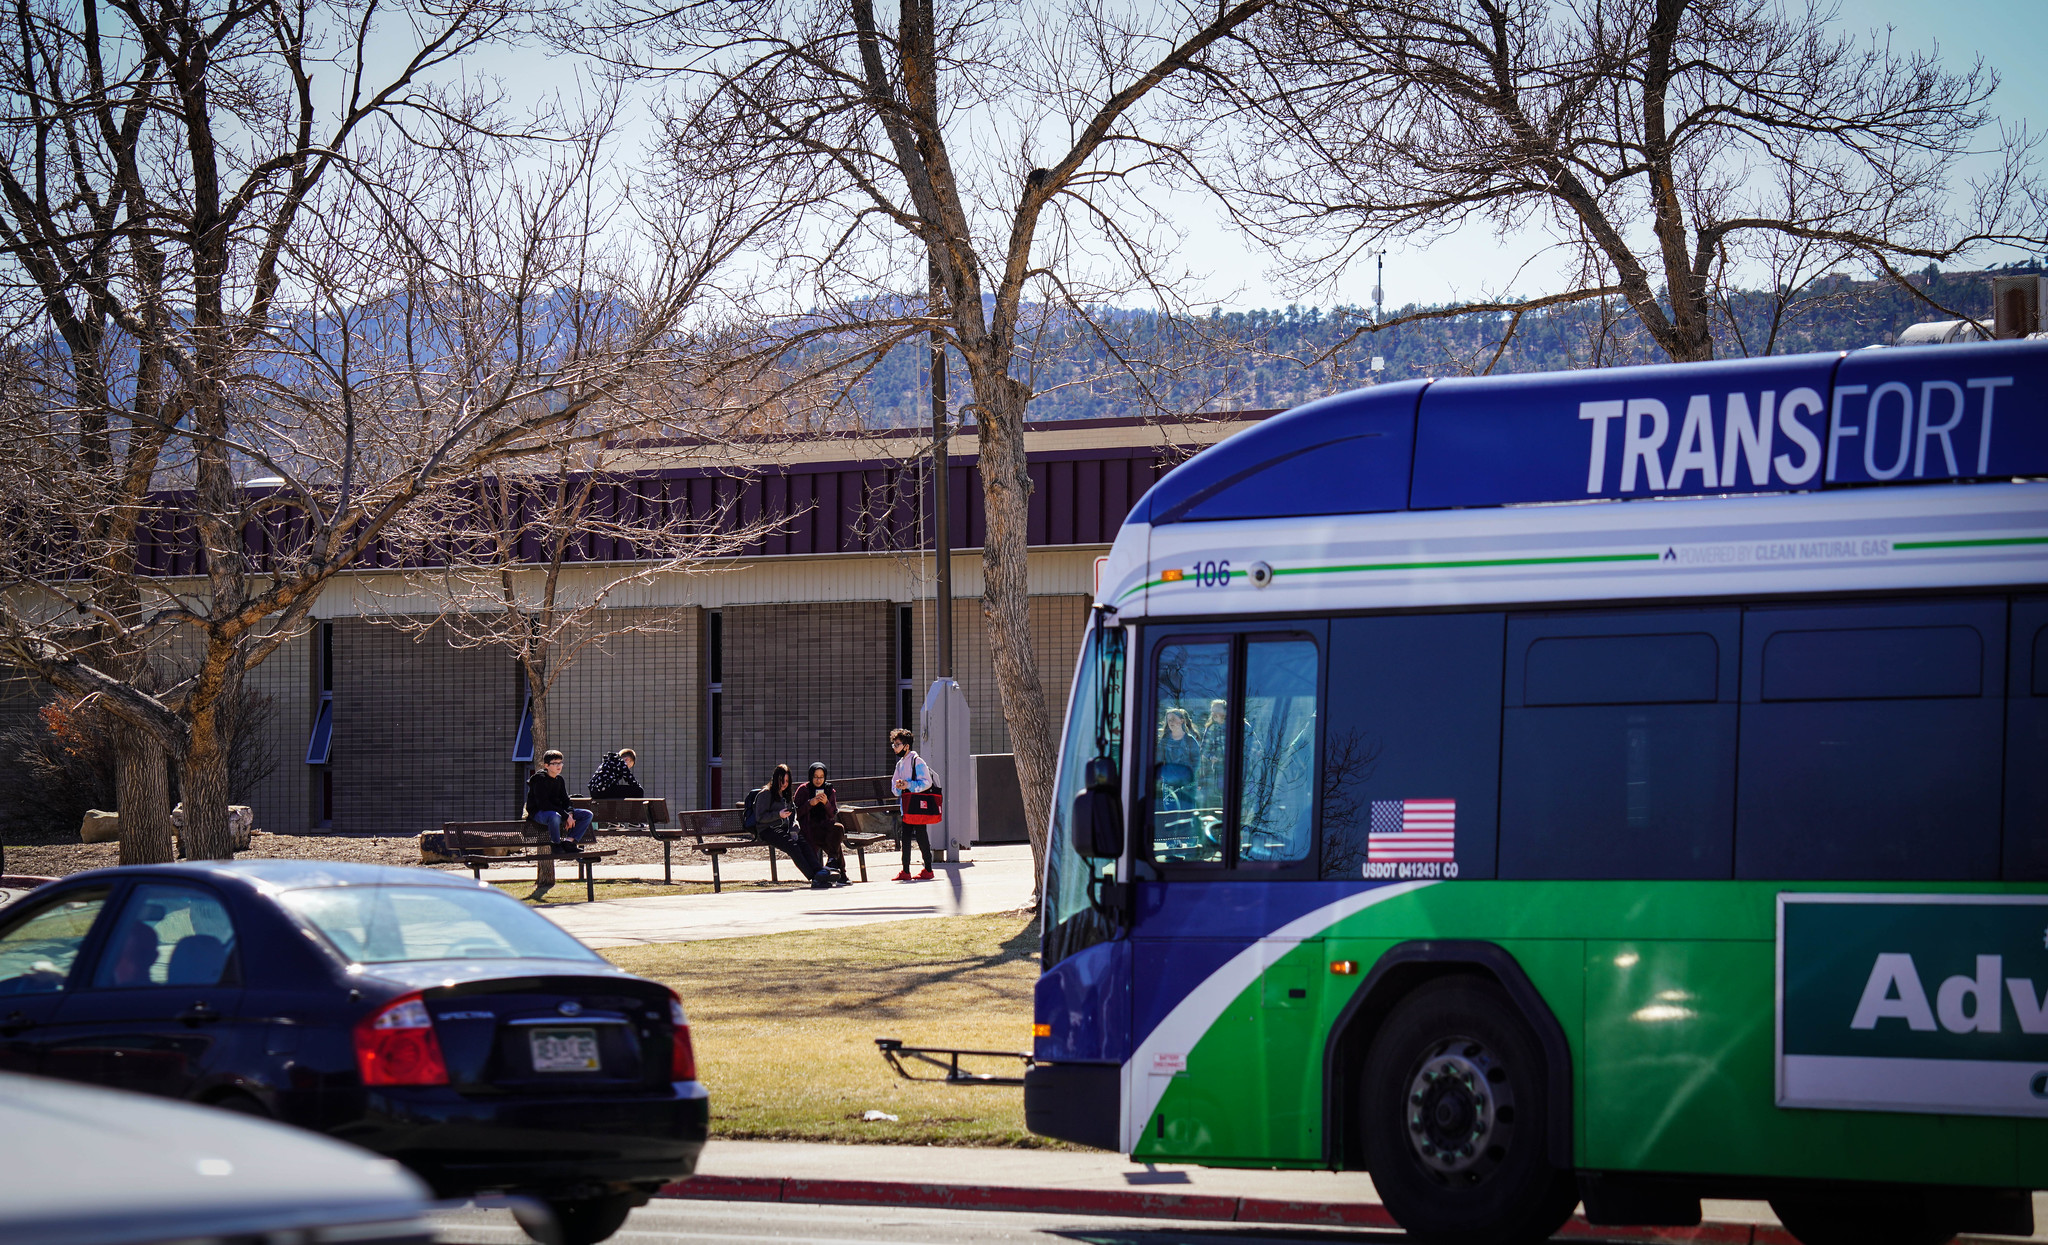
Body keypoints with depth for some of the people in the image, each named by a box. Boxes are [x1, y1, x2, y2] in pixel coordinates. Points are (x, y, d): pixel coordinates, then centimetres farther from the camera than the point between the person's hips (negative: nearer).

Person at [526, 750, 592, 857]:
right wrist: (565, 816, -26)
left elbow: (565, 800, 13)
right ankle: (556, 845, -23)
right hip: (538, 813, -8)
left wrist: (570, 814, -11)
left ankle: (570, 841, -10)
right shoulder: (539, 779, -14)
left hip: (557, 811, 8)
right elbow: (543, 804, -23)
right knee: (554, 816, -44)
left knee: (587, 815, -4)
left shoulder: (559, 779, 11)